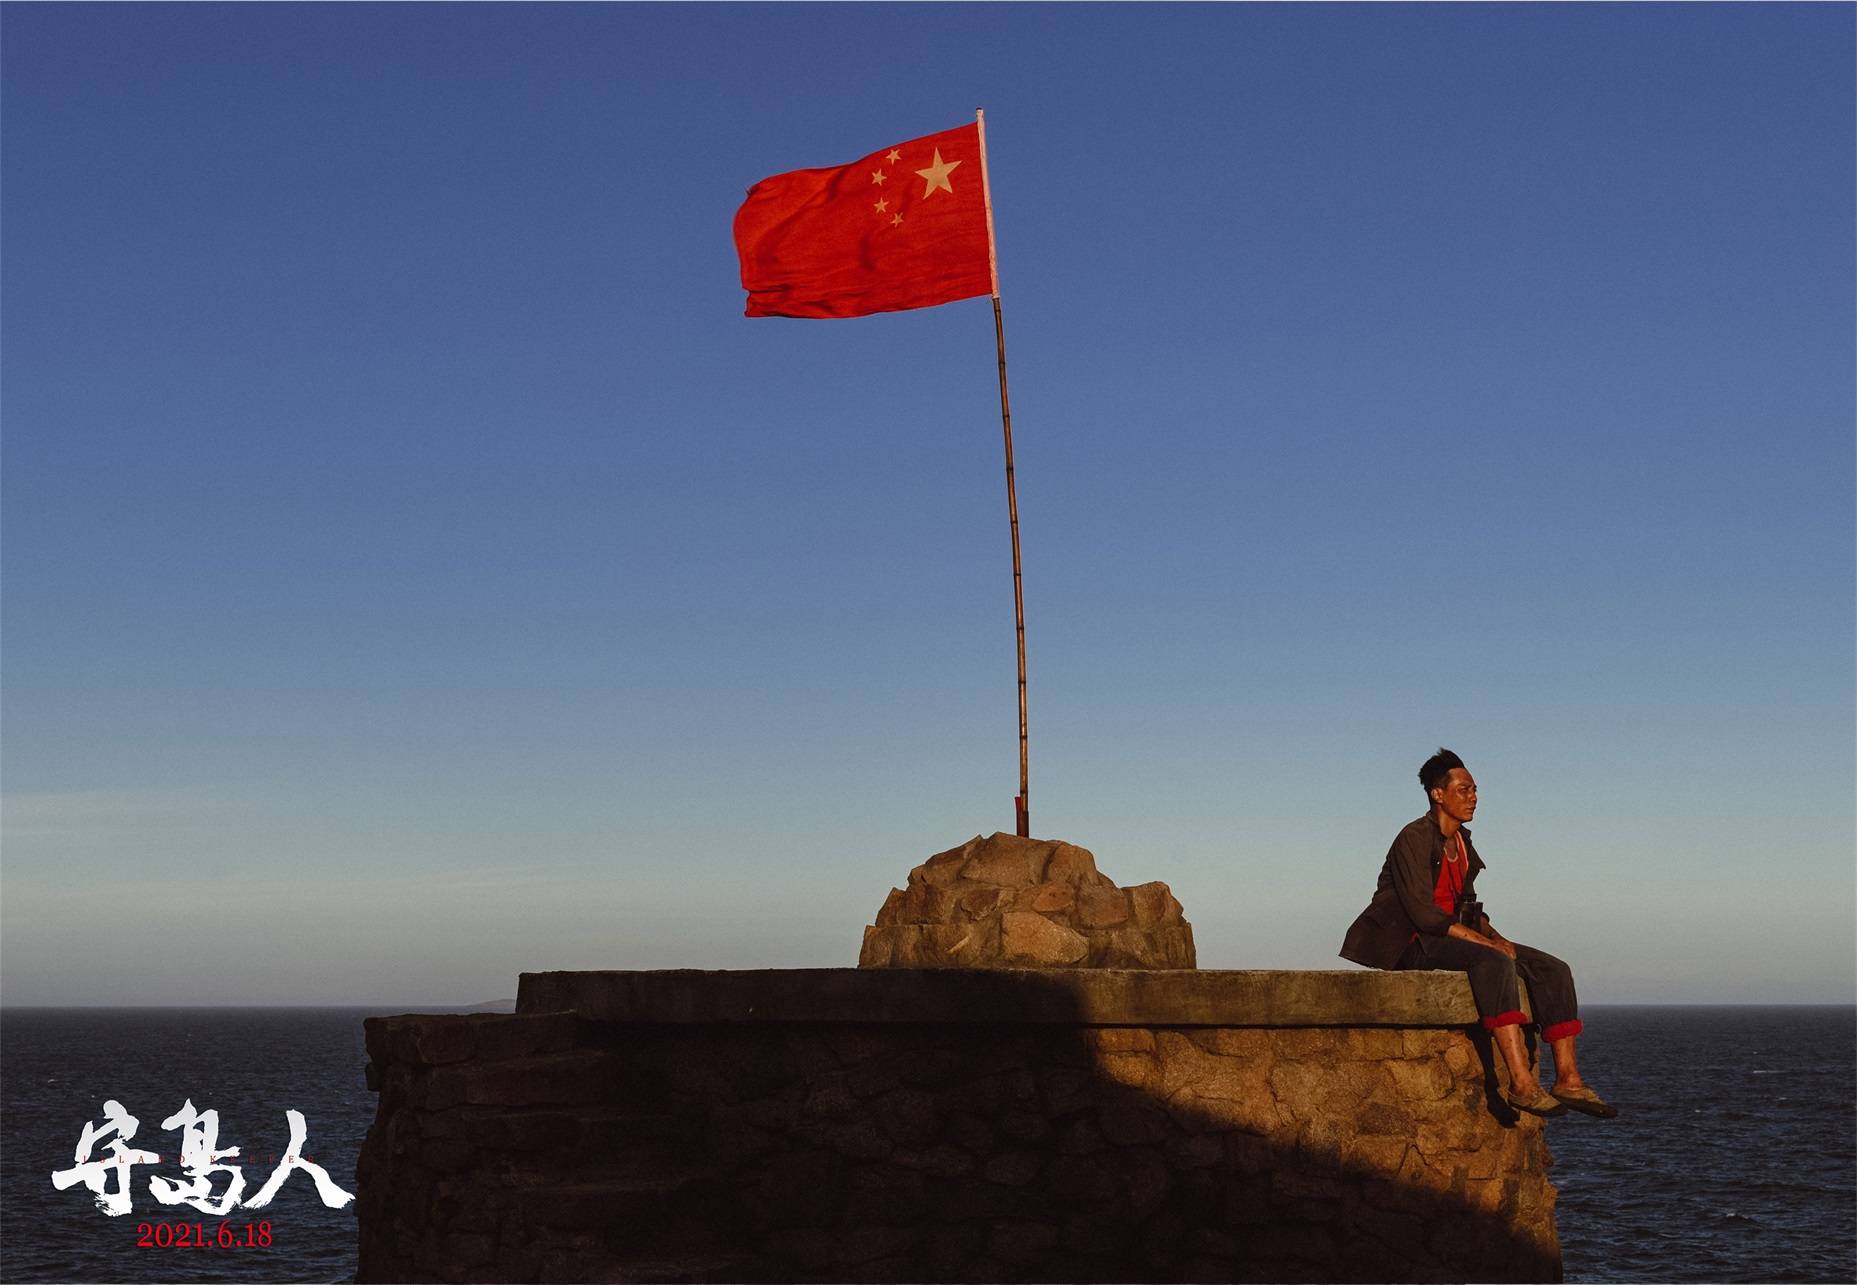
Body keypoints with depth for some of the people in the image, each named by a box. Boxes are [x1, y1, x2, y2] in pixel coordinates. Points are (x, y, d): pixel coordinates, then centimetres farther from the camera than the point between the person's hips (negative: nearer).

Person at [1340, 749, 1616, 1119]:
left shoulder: (1463, 842, 15)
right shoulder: (1414, 839, -12)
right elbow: (1423, 913, -20)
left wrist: (1495, 936, -1)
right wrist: (1485, 941, -22)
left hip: (1453, 938, 9)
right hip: (1414, 946, -9)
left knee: (1552, 969, -6)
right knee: (1494, 963, -37)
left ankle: (1567, 1079, -14)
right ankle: (1520, 1082, -43)